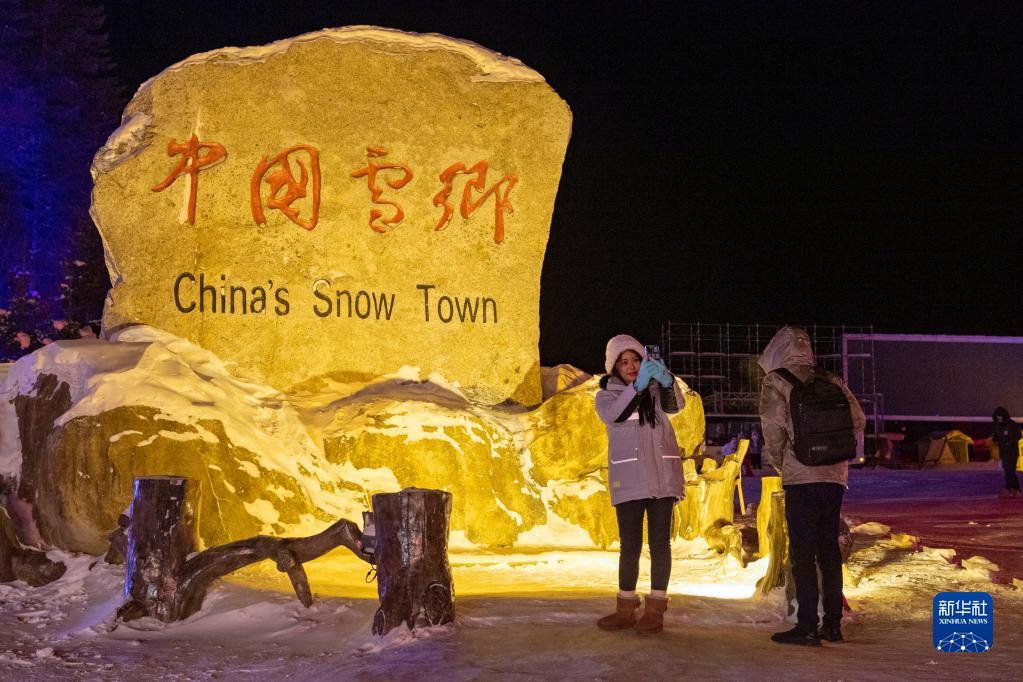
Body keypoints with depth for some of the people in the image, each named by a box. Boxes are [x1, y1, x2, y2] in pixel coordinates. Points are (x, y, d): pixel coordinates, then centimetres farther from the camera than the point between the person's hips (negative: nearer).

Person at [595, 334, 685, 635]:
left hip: (661, 476, 1)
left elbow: (676, 405, -10)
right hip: (628, 479, -1)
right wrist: (637, 385, -31)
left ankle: (655, 609, 2)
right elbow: (612, 414, -15)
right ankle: (626, 608, 10)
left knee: (660, 541, -1)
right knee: (630, 544, 1)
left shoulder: (656, 389, 13)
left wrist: (667, 380, -31)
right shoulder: (606, 394, 9)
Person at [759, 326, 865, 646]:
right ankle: (833, 623, 16)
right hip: (834, 476, 5)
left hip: (800, 476, -5)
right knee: (829, 548, 12)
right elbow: (858, 419, 9)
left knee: (802, 552, -2)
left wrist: (777, 461, 4)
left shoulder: (776, 381, -1)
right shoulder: (831, 381, 13)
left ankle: (807, 626, -4)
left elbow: (773, 424, -11)